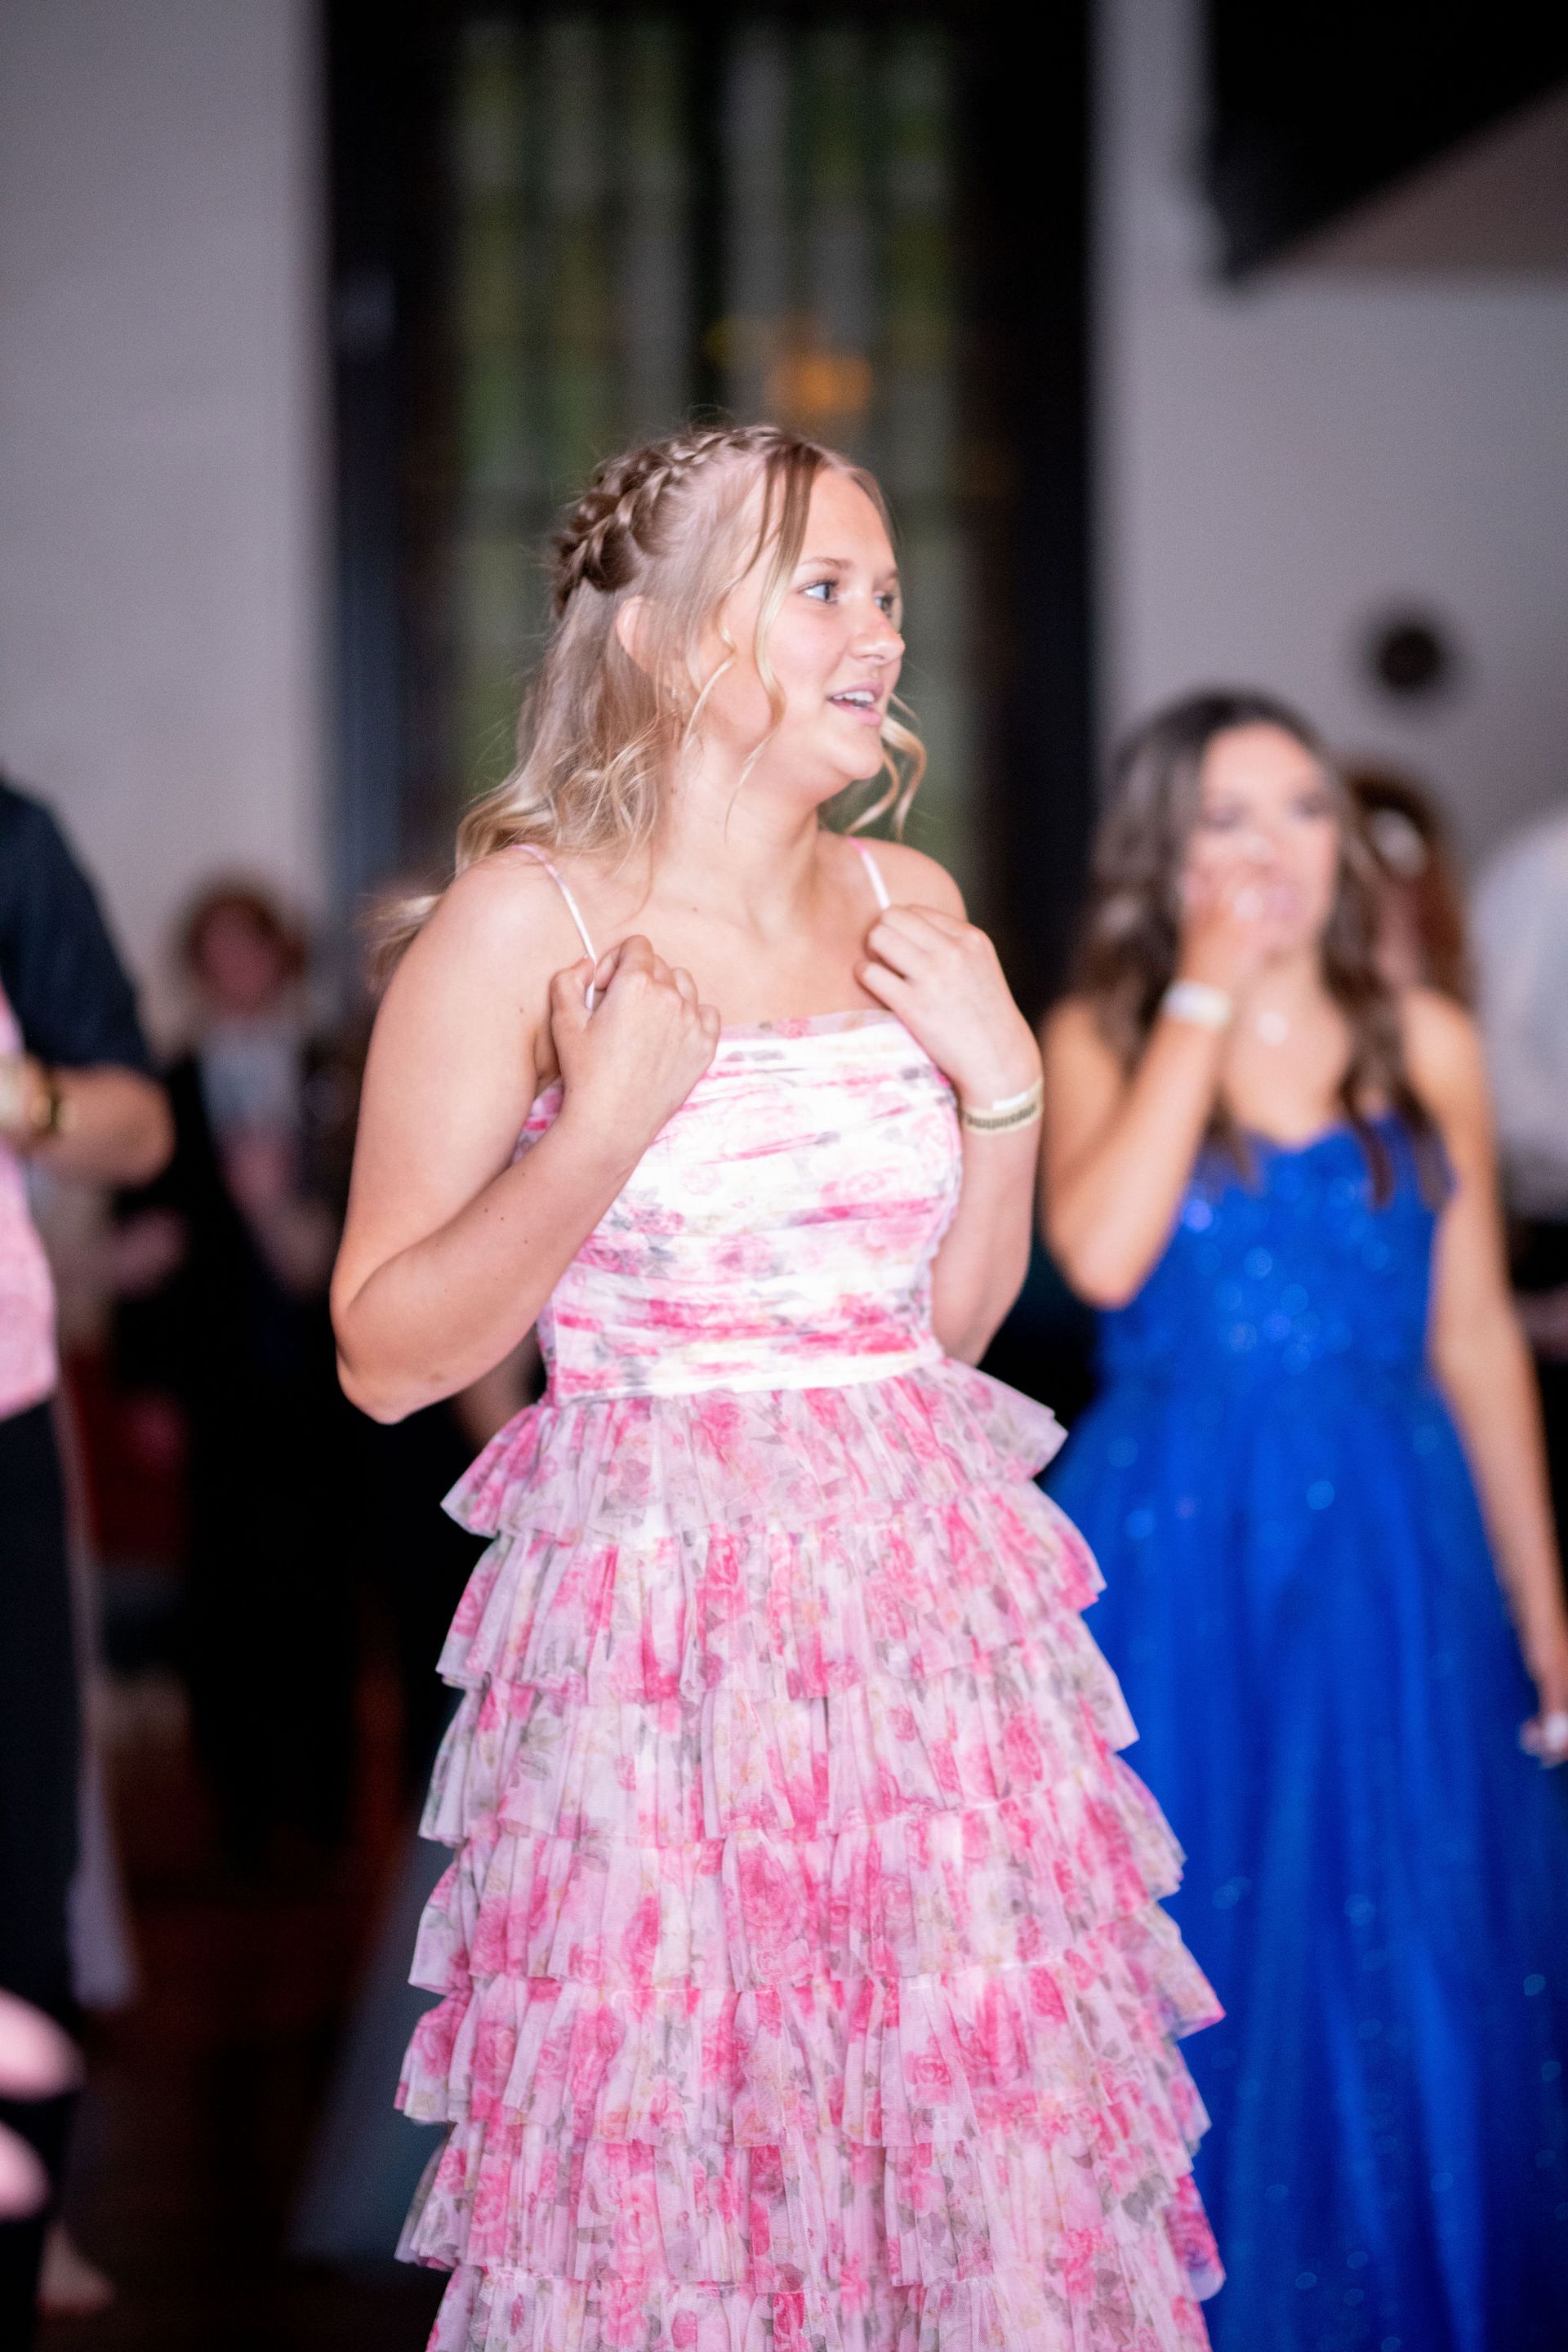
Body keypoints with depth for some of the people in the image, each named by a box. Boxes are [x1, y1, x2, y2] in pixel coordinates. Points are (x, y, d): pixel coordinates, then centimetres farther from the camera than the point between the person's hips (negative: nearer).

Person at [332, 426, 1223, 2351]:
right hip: (658, 1619, -5)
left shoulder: (909, 908, 8)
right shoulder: (529, 919, -9)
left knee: (971, 2135, 8)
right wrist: (606, 1126, -18)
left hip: (927, 1594, 5)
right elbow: (386, 1357, -9)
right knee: (670, 2185, 3)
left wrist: (1004, 1088, -1)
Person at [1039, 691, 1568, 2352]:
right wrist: (1203, 1000, -12)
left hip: (1387, 1557, 2)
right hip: (1172, 1555, -1)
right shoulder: (1099, 1036, 1)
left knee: (1407, 1991, 5)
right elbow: (1101, 1257, -18)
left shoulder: (1426, 1045, 6)